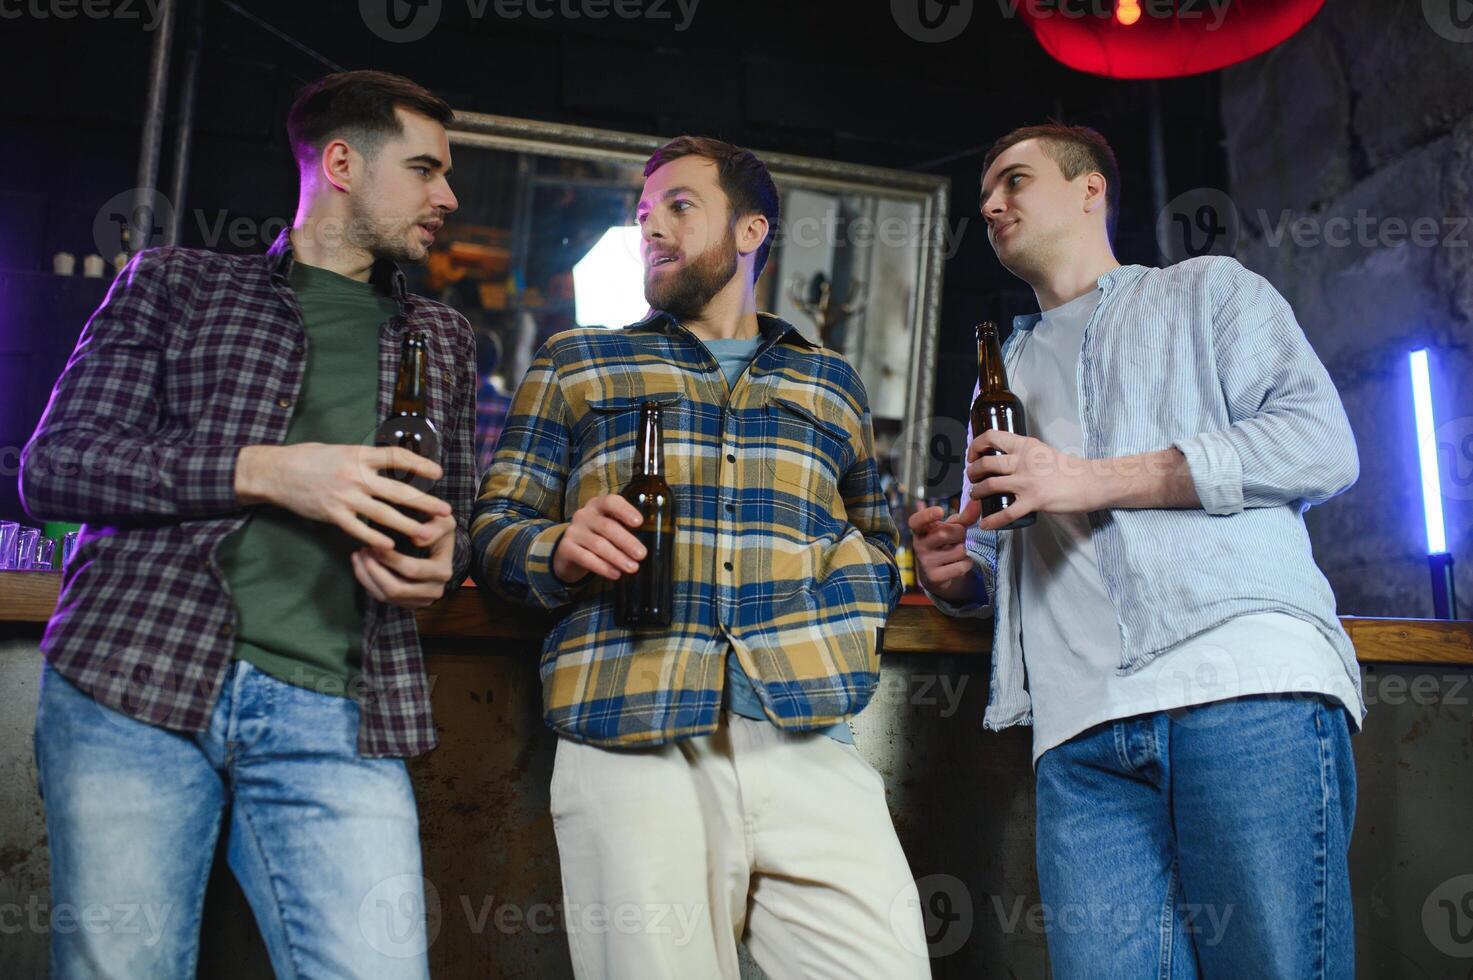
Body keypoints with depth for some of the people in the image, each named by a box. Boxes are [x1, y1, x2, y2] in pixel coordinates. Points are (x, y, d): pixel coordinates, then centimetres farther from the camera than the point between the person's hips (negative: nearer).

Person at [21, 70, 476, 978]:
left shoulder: (442, 337, 21)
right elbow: (54, 465, 3)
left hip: (336, 715, 2)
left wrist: (440, 557, -2)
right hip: (136, 677, -1)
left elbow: (459, 515, 24)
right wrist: (263, 471, -11)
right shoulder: (175, 281, 12)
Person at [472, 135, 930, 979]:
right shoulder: (575, 364, 19)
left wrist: (847, 623, 3)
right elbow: (497, 529, 14)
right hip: (629, 744, -1)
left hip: (808, 740, 2)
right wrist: (560, 552, -8)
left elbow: (879, 540, 24)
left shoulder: (831, 381, 23)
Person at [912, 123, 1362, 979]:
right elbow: (997, 564, 31)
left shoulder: (1209, 289, 18)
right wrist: (954, 572, 5)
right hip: (1084, 730, 4)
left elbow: (1322, 445, 1)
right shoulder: (1006, 373, 30)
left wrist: (1096, 479, -6)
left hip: (1251, 688, -3)